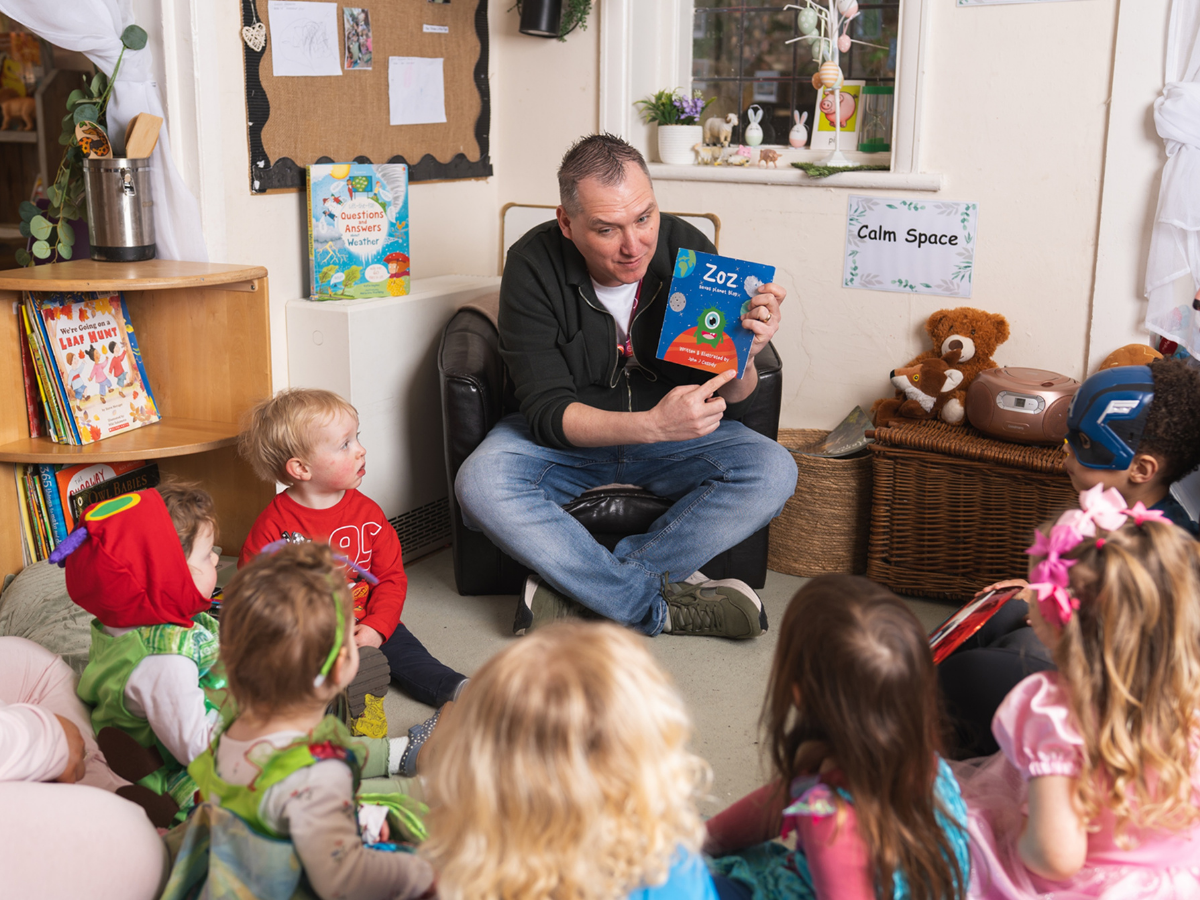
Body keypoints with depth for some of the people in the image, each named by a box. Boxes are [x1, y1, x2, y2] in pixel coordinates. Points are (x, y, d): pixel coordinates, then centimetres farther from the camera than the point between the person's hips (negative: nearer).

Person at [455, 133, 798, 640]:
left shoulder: (689, 252, -14)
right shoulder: (534, 266, -19)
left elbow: (730, 404, -10)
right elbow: (548, 413, -23)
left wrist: (743, 357, -35)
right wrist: (652, 424, -40)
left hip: (672, 440, 2)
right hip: (568, 441, -1)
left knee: (772, 472, -25)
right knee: (479, 484, -31)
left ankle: (568, 582, -22)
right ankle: (663, 606, -24)